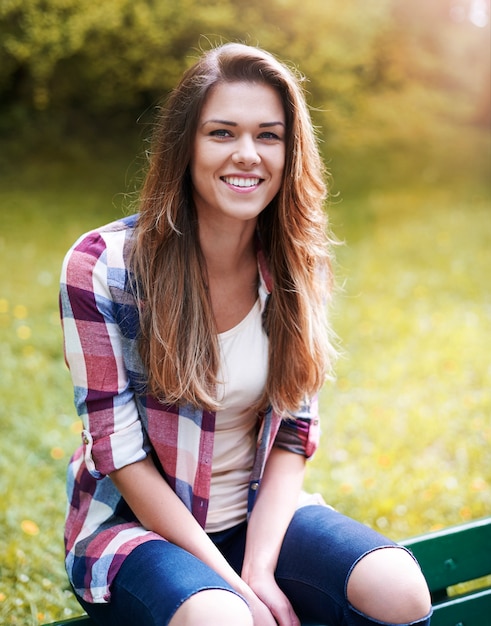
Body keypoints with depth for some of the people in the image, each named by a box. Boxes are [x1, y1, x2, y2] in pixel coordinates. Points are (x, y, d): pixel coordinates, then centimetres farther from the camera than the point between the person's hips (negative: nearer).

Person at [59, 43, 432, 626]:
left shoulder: (297, 269, -3)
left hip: (258, 515, 4)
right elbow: (120, 449, -14)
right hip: (134, 521, -3)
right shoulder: (101, 267, -15)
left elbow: (293, 433, -1)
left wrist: (260, 567, -14)